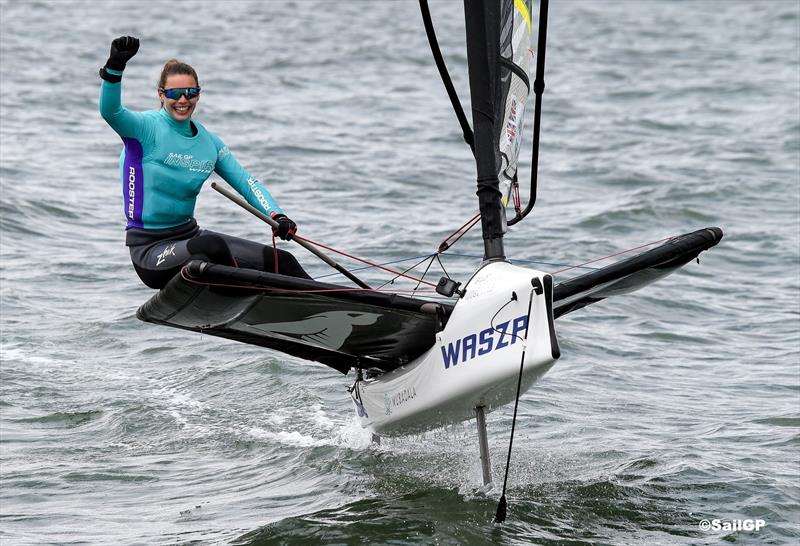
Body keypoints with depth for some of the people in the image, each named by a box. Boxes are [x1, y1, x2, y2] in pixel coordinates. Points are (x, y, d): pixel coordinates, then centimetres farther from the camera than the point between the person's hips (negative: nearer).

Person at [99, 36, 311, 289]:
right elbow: (110, 111, -29)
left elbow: (245, 181, 5)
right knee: (212, 247, -38)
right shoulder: (147, 128, -10)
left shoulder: (209, 142, 8)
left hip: (190, 236, 7)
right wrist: (115, 67, -48)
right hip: (149, 248, -7)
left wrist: (277, 216, -13)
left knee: (281, 261, -2)